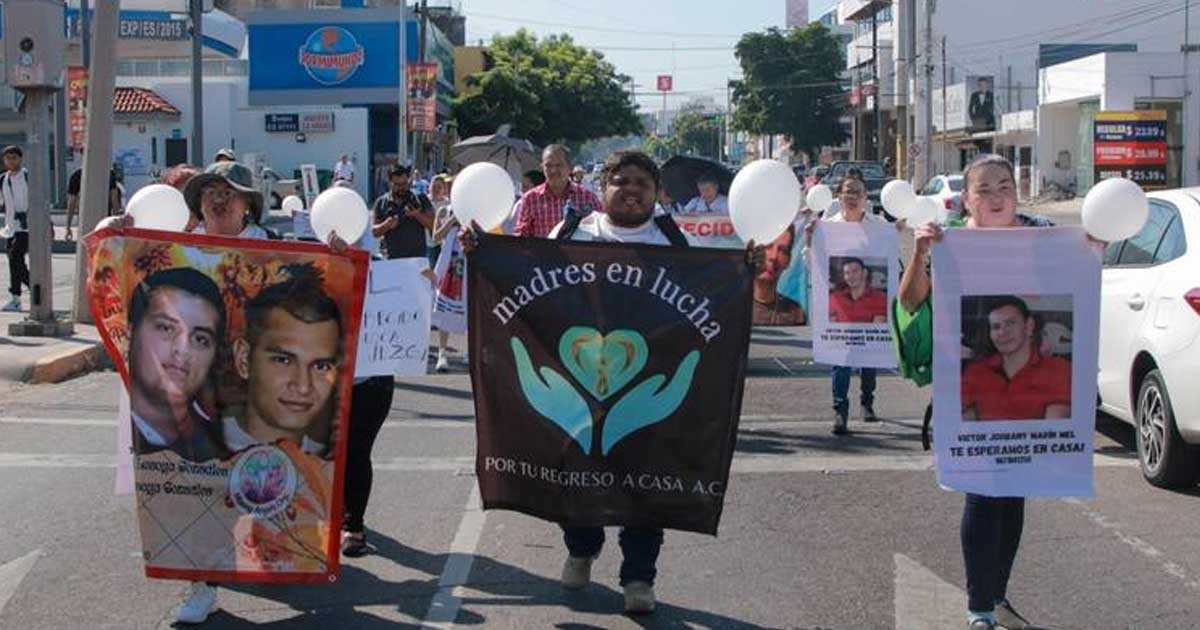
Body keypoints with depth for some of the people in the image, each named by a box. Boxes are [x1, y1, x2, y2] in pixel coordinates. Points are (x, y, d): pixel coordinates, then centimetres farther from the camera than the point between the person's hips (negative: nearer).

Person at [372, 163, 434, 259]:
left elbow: (434, 225, -1)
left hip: (418, 258, -1)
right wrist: (386, 225, -13)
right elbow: (374, 232, 8)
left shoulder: (420, 199, 4)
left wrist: (417, 215, -17)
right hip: (392, 259, 1)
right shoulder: (381, 203, 7)